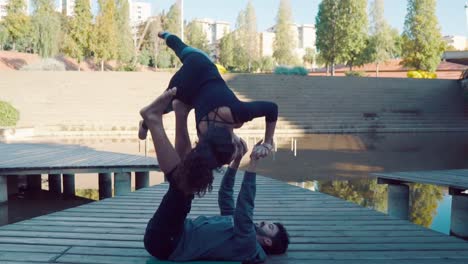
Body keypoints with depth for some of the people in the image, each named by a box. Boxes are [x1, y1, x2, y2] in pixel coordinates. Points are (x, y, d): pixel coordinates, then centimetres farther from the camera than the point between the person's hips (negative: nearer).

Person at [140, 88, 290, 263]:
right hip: (165, 237, 9)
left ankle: (154, 119, -19)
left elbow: (245, 208, -25)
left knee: (183, 184, -26)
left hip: (165, 242, -9)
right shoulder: (236, 224, 19)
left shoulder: (247, 244, -9)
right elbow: (225, 196, 26)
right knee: (187, 180, 14)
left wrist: (253, 164, -27)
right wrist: (236, 161, 17)